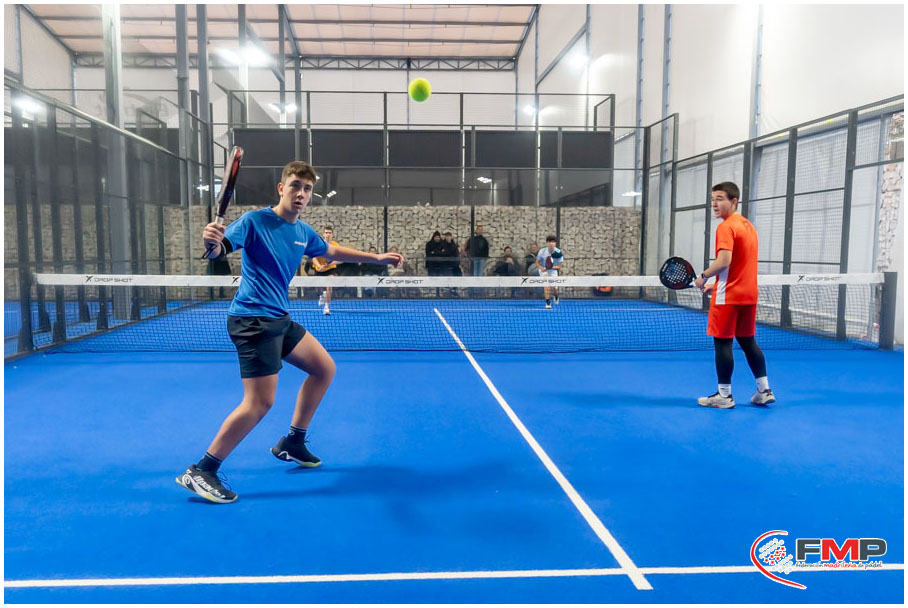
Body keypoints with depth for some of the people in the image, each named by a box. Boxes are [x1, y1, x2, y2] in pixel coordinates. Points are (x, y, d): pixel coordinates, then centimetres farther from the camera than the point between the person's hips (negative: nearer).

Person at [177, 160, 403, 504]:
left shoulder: (304, 232, 10)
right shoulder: (255, 221, -11)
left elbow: (331, 251, 27)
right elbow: (221, 249, -21)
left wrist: (377, 258, 30)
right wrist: (212, 242, -45)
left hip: (279, 320, 9)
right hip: (252, 319, -9)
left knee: (324, 368, 14)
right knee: (260, 402, -14)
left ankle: (292, 444, 27)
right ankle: (200, 471, -1)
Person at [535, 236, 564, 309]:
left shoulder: (558, 253, -19)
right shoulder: (542, 251, -18)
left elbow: (559, 267, -14)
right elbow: (537, 262, -8)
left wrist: (551, 267, -32)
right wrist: (541, 268, -29)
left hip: (553, 271, 1)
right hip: (543, 270, -1)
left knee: (554, 289, -2)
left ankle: (556, 295, 38)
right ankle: (548, 302, -16)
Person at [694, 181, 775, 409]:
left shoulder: (726, 227, -13)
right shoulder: (749, 226, 15)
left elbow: (724, 261, -25)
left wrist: (704, 276, -9)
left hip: (728, 296, -8)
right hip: (748, 294, 9)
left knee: (722, 343, 0)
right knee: (748, 341, 16)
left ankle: (724, 396, 7)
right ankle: (764, 390, 20)